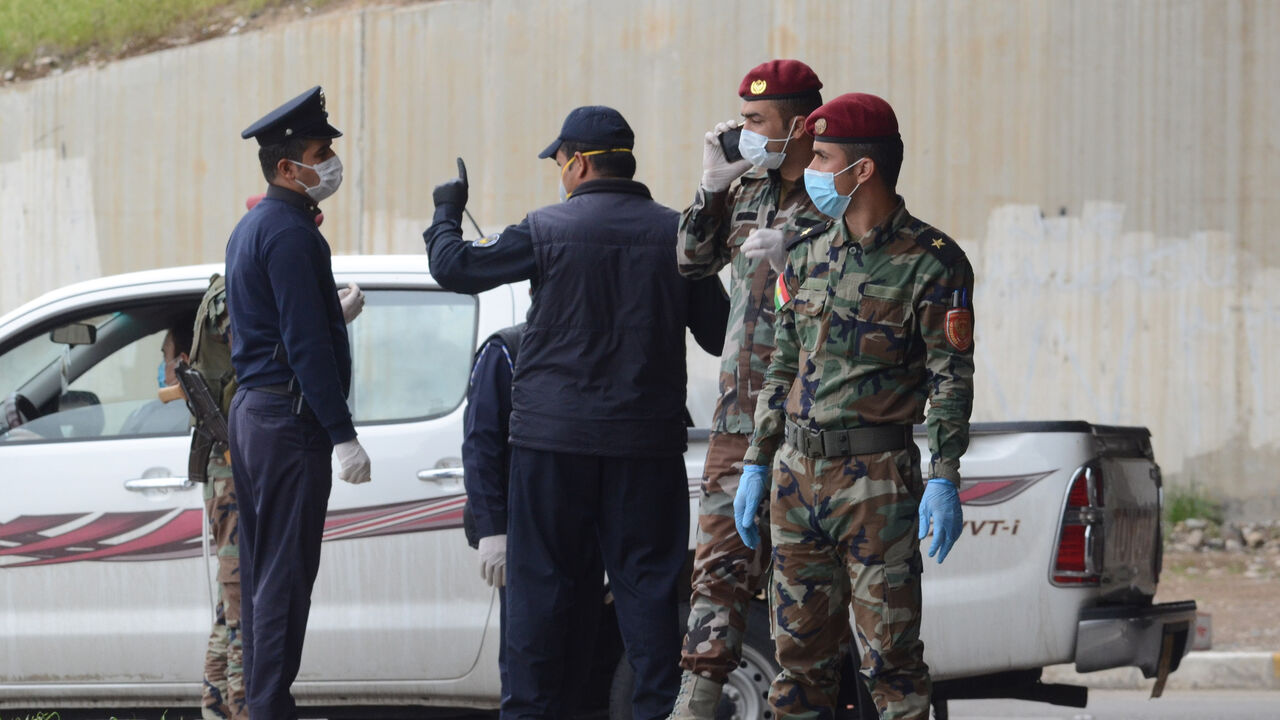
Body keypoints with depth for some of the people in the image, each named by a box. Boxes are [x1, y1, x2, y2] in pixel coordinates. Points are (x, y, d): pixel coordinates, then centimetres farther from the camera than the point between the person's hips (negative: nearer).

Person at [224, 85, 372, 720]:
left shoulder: (252, 228, 17)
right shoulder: (289, 233, -15)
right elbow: (306, 344, -20)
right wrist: (342, 435, -20)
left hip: (249, 409, 10)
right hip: (289, 416, -10)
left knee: (261, 568, 12)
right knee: (286, 572, -9)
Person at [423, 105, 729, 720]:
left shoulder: (548, 230, -7)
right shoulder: (676, 235, 0)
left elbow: (454, 267, -1)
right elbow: (718, 334, 7)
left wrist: (446, 214, 19)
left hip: (553, 438, -2)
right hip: (647, 439, 2)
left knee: (540, 580, 5)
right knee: (647, 582, 5)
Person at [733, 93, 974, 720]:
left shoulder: (930, 262, -6)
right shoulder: (806, 253, 12)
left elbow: (952, 379, -8)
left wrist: (944, 481, -16)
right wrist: (756, 465, 14)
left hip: (877, 478, -6)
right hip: (797, 473, 6)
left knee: (890, 654, -6)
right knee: (800, 650, 8)